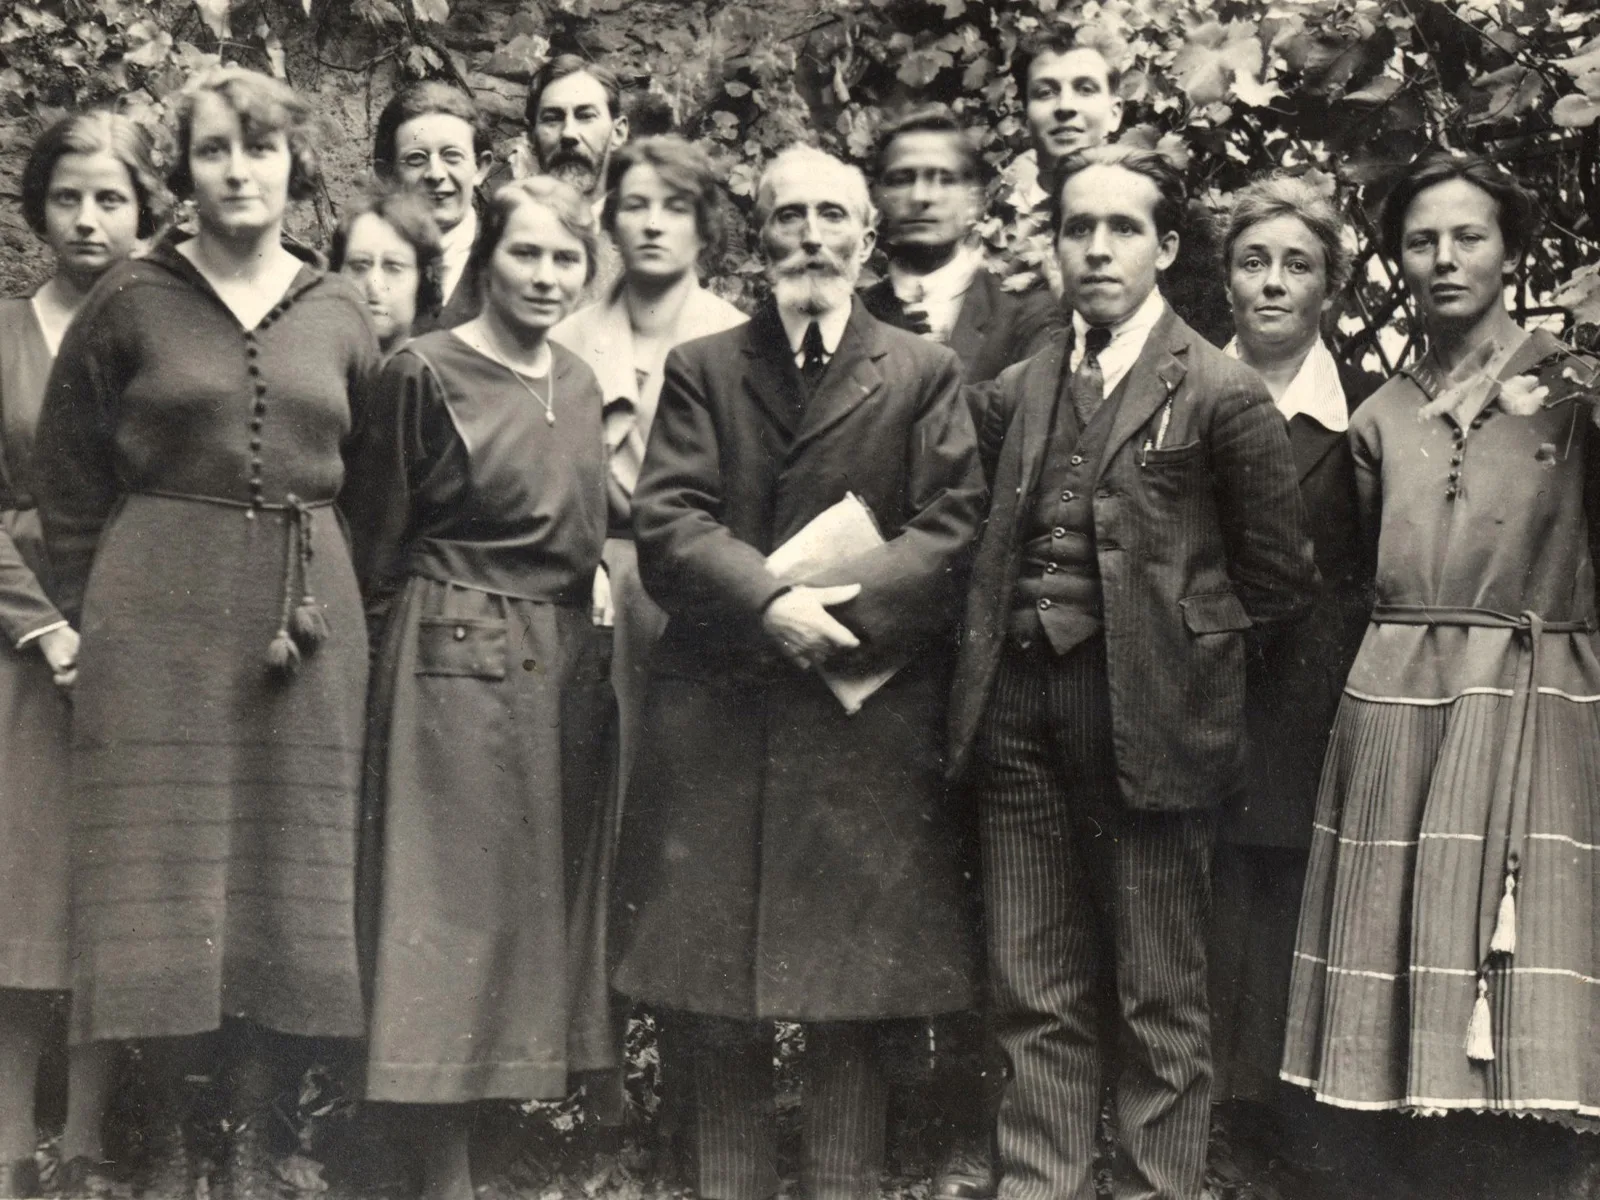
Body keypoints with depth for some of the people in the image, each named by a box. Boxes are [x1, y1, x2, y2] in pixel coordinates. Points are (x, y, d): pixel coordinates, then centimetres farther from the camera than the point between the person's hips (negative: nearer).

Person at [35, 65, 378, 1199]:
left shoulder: (340, 316, 7)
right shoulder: (133, 301, 1)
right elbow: (67, 472, 6)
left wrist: (323, 592, 7)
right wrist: (94, 607, 2)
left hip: (308, 611, 2)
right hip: (158, 611, -2)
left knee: (287, 866, 4)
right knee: (163, 866, 0)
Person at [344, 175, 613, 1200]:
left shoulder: (581, 385, 11)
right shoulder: (427, 374, -8)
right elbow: (377, 541, -5)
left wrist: (580, 637, 14)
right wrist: (417, 629, -2)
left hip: (561, 663, 7)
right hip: (456, 659, -7)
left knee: (543, 892, 10)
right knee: (452, 897, -2)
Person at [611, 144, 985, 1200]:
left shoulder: (924, 375, 9)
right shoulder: (702, 369, 11)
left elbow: (953, 531, -2)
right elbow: (666, 524, -1)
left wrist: (834, 606, -15)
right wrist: (771, 605, -17)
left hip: (870, 726, -1)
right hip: (720, 720, 1)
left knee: (852, 1013, 2)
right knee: (716, 1015, 3)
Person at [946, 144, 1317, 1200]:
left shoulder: (1222, 394, -5)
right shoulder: (1019, 393, 12)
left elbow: (1279, 579, -1)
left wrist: (1173, 633, -1)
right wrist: (1011, 639, 6)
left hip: (1147, 717, -5)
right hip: (1020, 709, 5)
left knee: (1159, 1004, 3)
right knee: (1037, 996, 10)